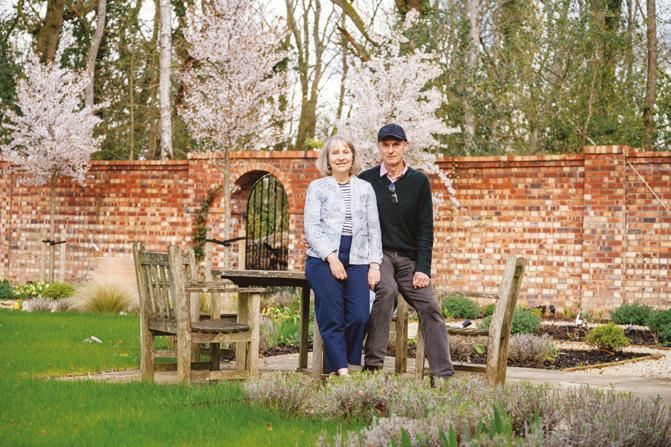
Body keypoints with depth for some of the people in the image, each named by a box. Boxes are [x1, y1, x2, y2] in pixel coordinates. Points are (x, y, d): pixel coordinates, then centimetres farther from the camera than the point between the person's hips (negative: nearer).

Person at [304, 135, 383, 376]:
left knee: (360, 317, -15)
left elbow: (374, 229, 14)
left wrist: (374, 264, 2)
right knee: (331, 319, -13)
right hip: (323, 259, -2)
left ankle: (342, 367, -3)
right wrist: (332, 258, -11)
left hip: (357, 261, 2)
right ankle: (341, 370, -14)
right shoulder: (317, 187, 11)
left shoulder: (365, 188, 18)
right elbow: (311, 228, 2)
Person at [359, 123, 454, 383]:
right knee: (387, 289, -32)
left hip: (409, 257, 3)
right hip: (377, 252, -3)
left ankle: (443, 374, -11)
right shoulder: (366, 181, 3)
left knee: (430, 308, -11)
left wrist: (422, 268, -4)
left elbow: (425, 228, 5)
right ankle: (373, 363, -28)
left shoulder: (419, 182, 6)